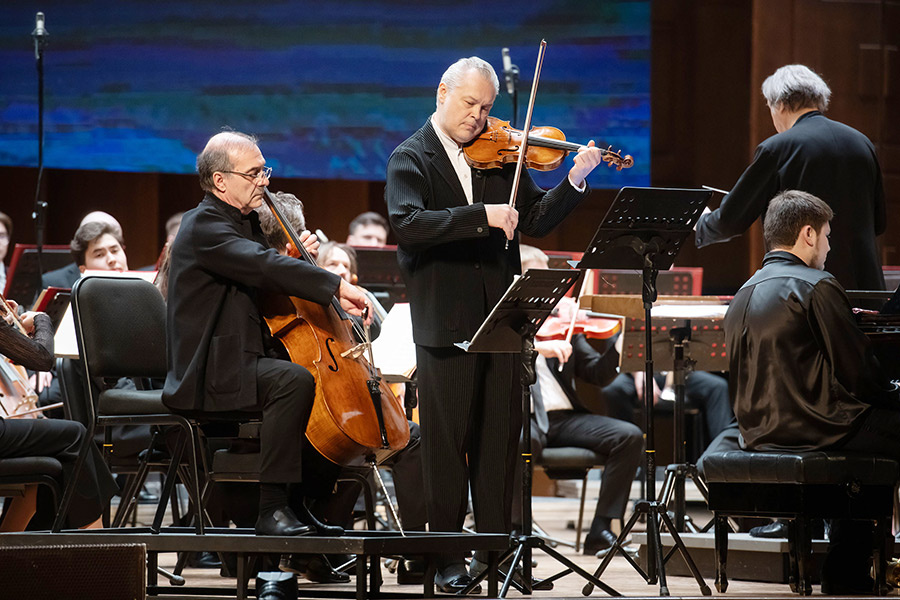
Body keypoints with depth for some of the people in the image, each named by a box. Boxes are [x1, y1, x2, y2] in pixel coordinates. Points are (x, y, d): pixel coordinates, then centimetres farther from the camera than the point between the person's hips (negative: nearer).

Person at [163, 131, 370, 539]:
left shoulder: (245, 222, 18)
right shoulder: (204, 225, -14)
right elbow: (264, 267, -30)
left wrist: (300, 259, 3)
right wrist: (335, 286, -34)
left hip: (247, 361, 11)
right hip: (210, 373, -11)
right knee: (294, 381, -32)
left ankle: (301, 505, 9)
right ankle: (273, 509, -31)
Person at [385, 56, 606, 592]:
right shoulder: (411, 159, -2)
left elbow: (536, 220, 8)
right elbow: (408, 223, -19)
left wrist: (575, 181, -7)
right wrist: (482, 216, -26)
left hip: (499, 319, 4)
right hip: (445, 326, -4)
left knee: (499, 440, 7)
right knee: (447, 443, 3)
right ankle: (448, 557, 9)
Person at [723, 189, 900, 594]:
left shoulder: (744, 295, 14)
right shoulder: (816, 287, -12)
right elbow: (858, 371, -13)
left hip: (759, 430, 9)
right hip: (813, 428, -9)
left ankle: (845, 575, 23)